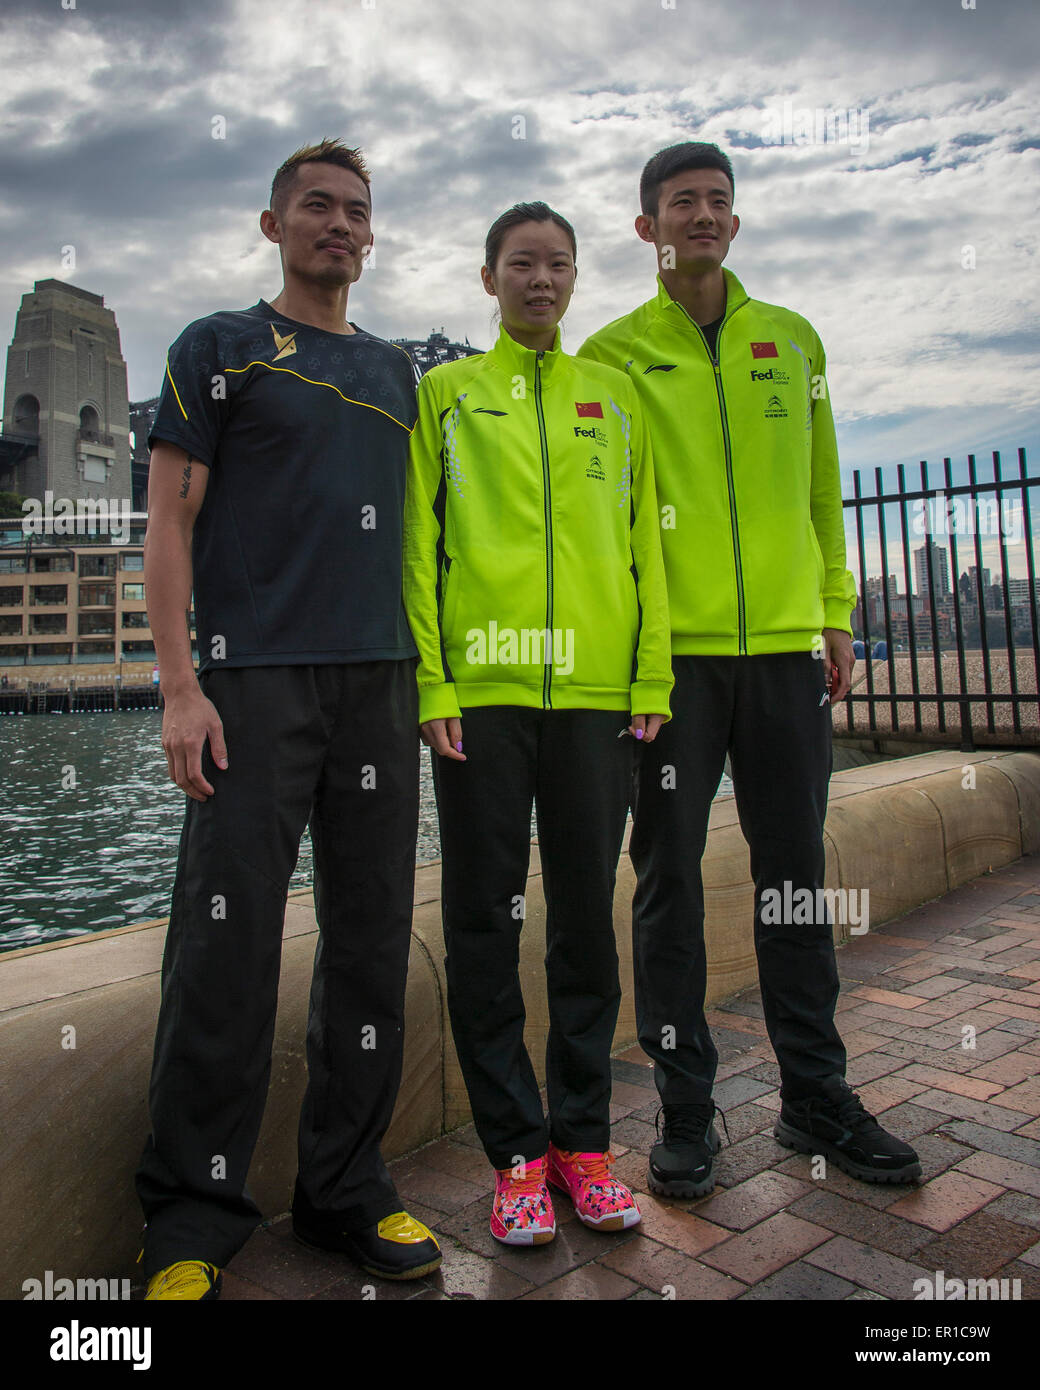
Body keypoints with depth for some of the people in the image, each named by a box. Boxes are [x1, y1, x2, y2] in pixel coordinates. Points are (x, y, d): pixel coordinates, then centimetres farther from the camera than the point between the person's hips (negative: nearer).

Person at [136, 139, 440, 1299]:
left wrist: (427, 673, 12)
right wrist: (179, 688, -10)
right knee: (227, 949, -5)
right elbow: (168, 521, 1)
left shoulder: (395, 371, 22)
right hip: (256, 682, -4)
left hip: (381, 684, 5)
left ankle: (347, 1190, 19)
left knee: (370, 944, 5)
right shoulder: (219, 349, 9)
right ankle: (192, 1219, 11)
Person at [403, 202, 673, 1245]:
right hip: (480, 689, -1)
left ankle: (582, 1138, 22)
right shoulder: (446, 394, 12)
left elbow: (645, 541, 12)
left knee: (587, 919, 7)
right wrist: (429, 681, -7)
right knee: (485, 921, 2)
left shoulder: (615, 395, 17)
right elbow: (418, 543, 3)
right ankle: (516, 1150, 16)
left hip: (598, 690, 2)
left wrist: (652, 674, 2)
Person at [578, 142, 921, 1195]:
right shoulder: (613, 353, 6)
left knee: (795, 872, 8)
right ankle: (684, 1108, 15)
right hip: (671, 649, -3)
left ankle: (816, 1096, 23)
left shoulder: (793, 340, 16)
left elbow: (822, 490, 17)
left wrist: (836, 612, 10)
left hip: (785, 643, 3)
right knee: (669, 878, 2)